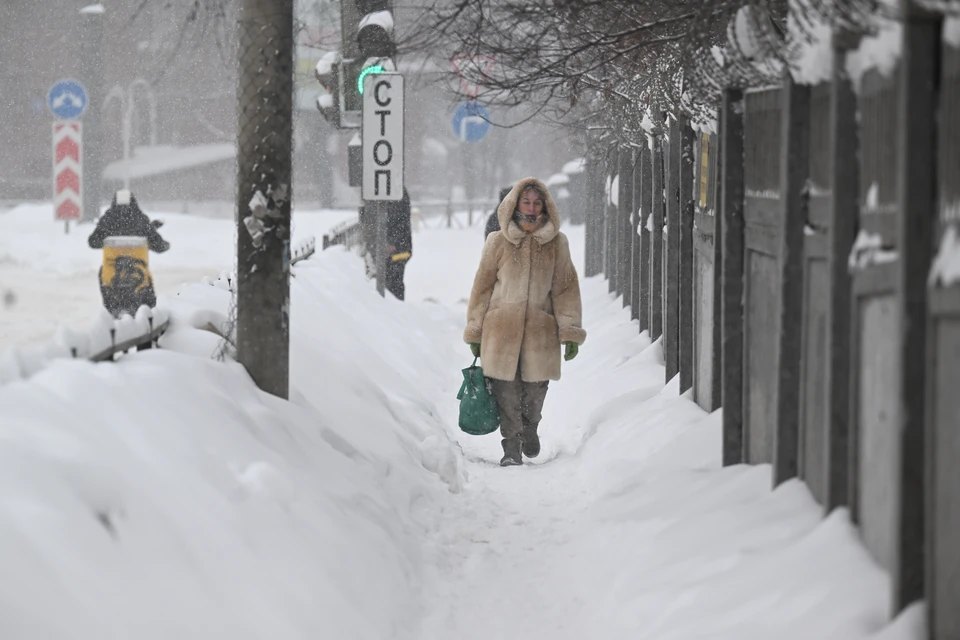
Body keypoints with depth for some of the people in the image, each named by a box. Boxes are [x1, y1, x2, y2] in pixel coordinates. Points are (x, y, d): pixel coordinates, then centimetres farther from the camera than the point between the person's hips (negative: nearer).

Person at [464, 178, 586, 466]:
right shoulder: (498, 242, 1)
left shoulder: (556, 243, 4)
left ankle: (530, 427, 39)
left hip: (540, 330, 1)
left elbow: (566, 287, 7)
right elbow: (483, 285, 7)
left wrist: (570, 331, 1)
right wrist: (475, 331, 7)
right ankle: (511, 446, 11)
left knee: (535, 389, 9)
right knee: (506, 391, -3)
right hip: (502, 329, -1)